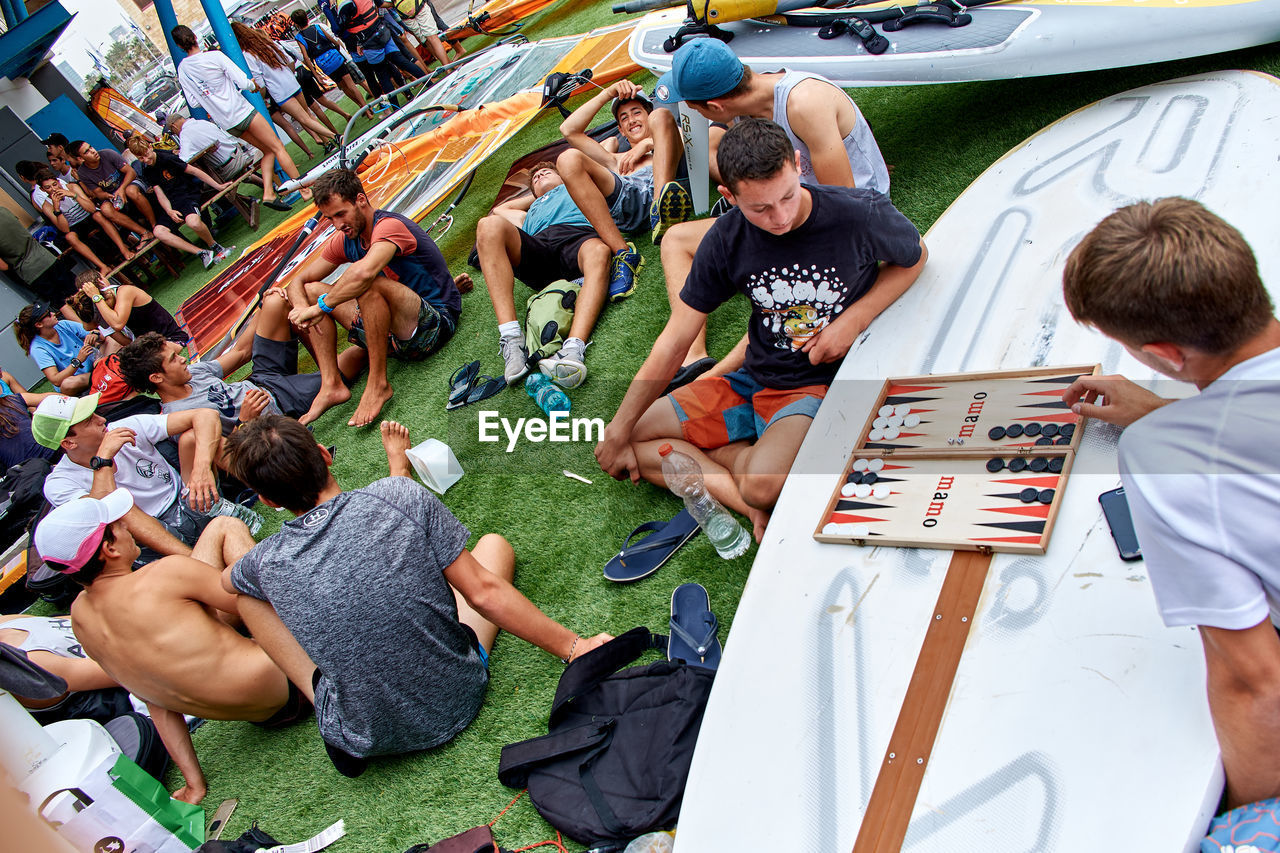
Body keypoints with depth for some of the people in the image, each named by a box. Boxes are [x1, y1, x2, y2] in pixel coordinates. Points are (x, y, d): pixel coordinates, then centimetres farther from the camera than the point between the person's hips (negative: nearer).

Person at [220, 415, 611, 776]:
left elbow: (225, 579, 14)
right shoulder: (400, 496, -19)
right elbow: (482, 591, -16)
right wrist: (572, 646, -7)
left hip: (363, 739, 0)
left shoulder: (268, 564, -13)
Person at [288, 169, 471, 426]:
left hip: (434, 324, -8)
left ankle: (378, 384, -26)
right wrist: (303, 307, -12)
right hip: (393, 333, 8)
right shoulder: (345, 240, 8)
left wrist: (320, 307, -26)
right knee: (312, 290, 2)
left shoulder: (389, 226, -16)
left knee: (370, 284, -34)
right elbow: (298, 282, 11)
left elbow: (364, 272, -38)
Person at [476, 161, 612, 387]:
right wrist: (539, 196, 60)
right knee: (489, 225, -28)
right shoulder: (532, 212, 48)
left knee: (599, 250, -40)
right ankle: (511, 338, -42)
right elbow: (500, 209, 60)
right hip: (537, 247, 3)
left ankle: (574, 347, -60)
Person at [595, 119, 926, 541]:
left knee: (763, 485, -38)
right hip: (753, 381, 6)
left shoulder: (861, 214, -16)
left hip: (824, 384, -5)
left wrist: (854, 320, -12)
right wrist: (619, 430, -4)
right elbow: (675, 341, -3)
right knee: (618, 444, -4)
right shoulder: (727, 239, -7)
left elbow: (914, 258, 7)